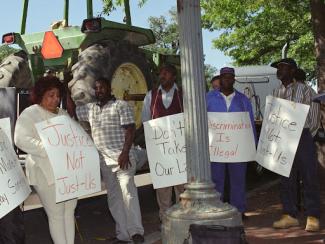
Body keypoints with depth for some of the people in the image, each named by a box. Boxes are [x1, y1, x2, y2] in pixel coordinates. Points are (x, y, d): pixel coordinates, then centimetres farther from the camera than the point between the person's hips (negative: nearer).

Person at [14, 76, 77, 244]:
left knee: (69, 211, 10)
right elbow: (22, 139, -16)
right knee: (56, 214, -2)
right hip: (47, 174, -6)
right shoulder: (29, 114, -3)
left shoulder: (63, 114, 17)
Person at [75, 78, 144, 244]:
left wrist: (125, 152, -18)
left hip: (121, 157, -6)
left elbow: (130, 129, -8)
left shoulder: (121, 105, -1)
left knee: (128, 192, -11)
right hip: (104, 160, 6)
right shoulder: (90, 108, 16)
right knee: (113, 197, 7)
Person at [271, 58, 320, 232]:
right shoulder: (276, 93, 12)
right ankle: (290, 216, 16)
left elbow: (314, 114, -2)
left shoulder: (304, 90, -2)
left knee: (309, 177, -2)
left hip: (302, 137, -5)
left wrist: (307, 136, -5)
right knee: (286, 178, 7)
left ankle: (312, 217, 5)